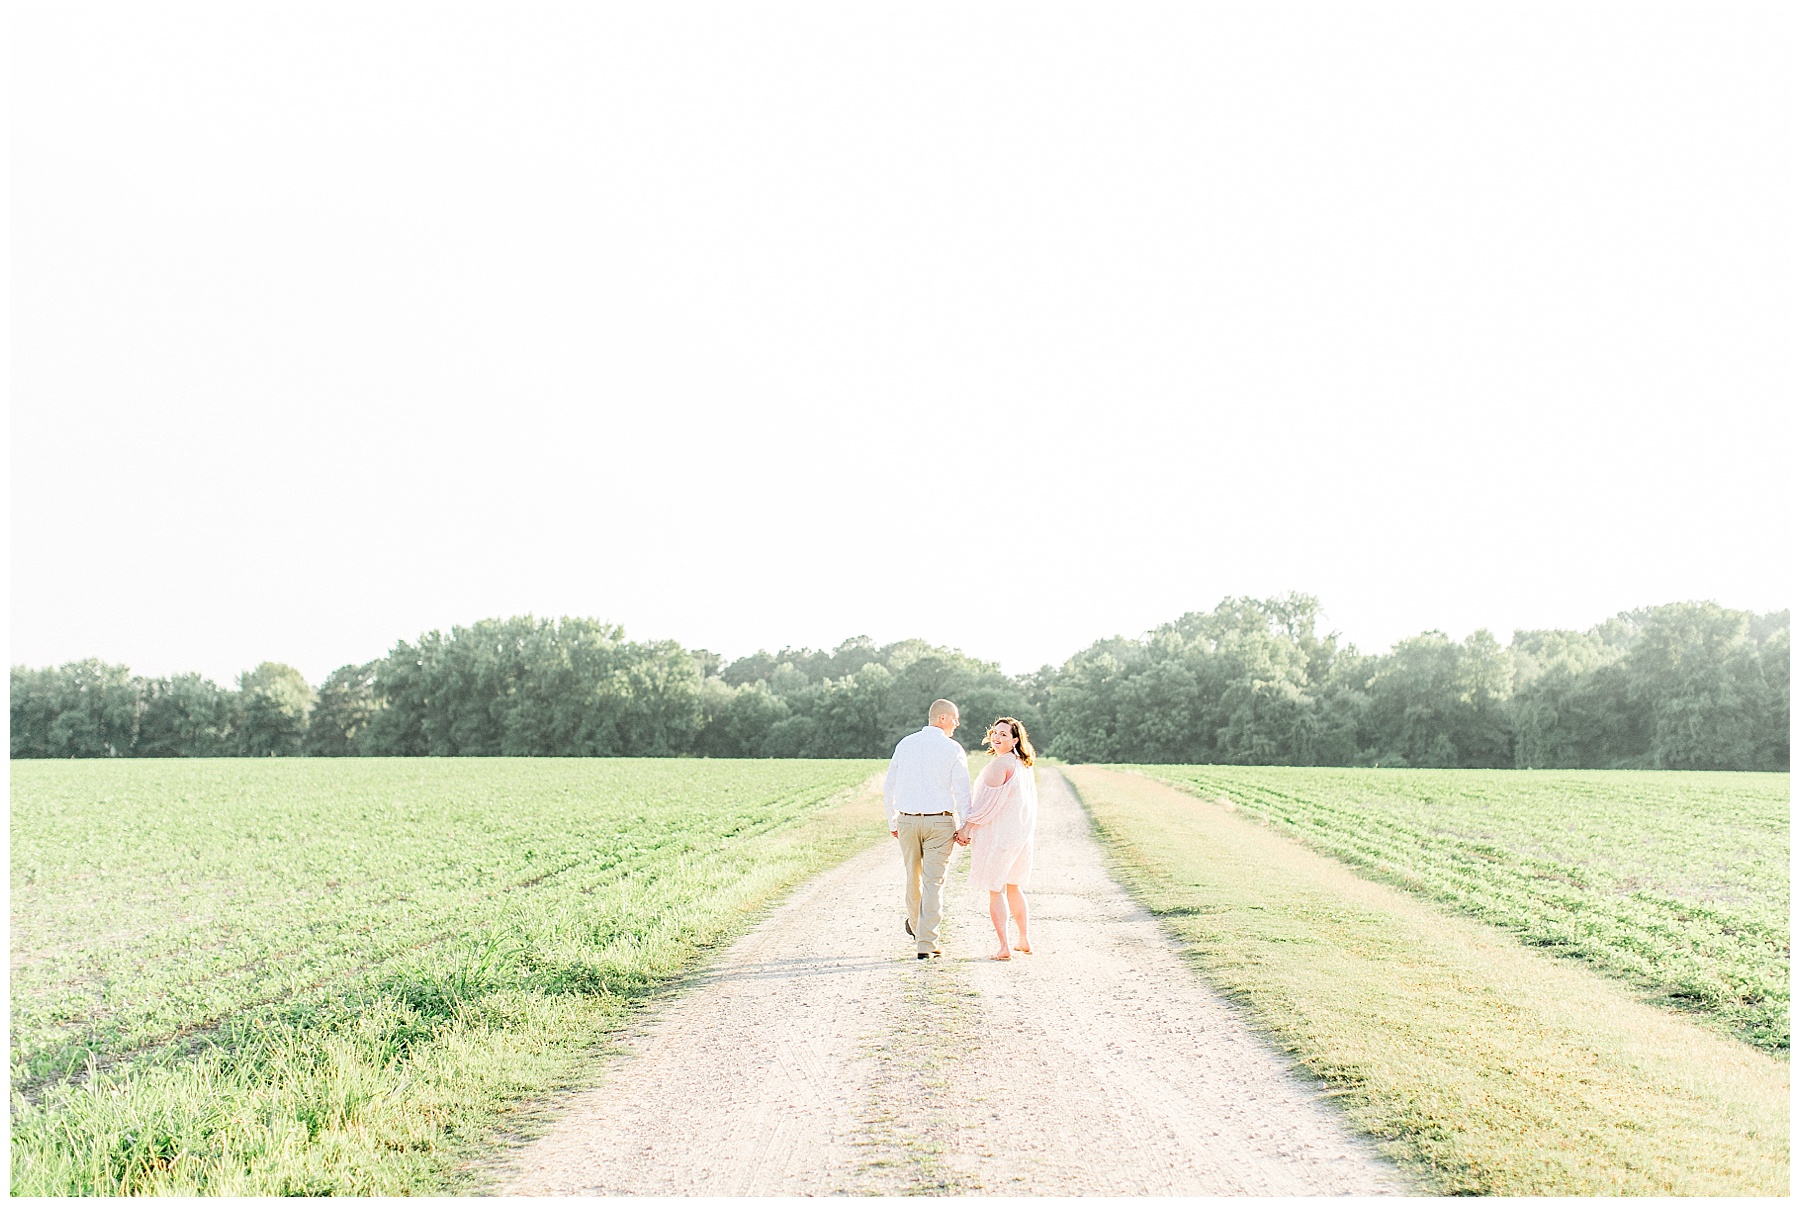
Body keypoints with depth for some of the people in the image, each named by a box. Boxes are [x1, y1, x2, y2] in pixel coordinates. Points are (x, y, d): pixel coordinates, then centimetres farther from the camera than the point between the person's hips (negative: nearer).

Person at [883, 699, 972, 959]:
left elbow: (888, 787, 7)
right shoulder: (953, 749, -6)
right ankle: (926, 944, -4)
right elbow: (961, 791, -9)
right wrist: (964, 828, -3)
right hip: (940, 821, -4)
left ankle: (915, 926, 41)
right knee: (934, 882, -1)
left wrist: (892, 821, 15)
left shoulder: (905, 744, 5)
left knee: (913, 876, 21)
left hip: (907, 821, 4)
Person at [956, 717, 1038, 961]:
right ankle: (1025, 940, 27)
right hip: (1021, 835, 9)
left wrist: (966, 828, -11)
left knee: (995, 890, -1)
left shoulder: (999, 764, -16)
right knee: (1014, 887, 21)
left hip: (998, 835, -9)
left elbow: (987, 802, -18)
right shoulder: (1025, 766, 11)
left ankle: (1004, 947, -3)